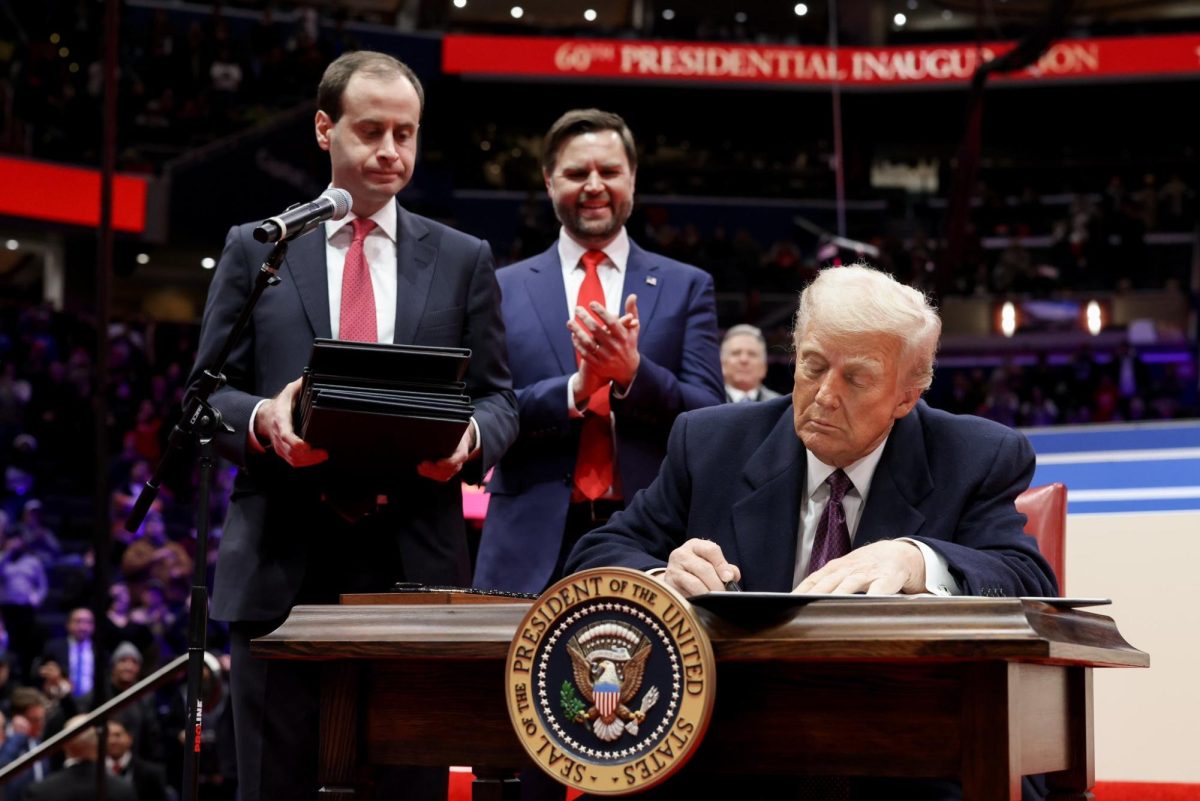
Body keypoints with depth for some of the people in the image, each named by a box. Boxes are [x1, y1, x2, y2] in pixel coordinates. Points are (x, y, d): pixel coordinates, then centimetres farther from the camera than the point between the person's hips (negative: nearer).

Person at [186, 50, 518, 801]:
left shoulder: (463, 259, 12)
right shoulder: (256, 248, 10)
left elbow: (499, 397, 10)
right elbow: (206, 394, 7)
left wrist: (471, 436, -13)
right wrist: (263, 418, -15)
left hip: (414, 565, 1)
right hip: (284, 565, 0)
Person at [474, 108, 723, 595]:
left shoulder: (687, 287, 9)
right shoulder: (504, 290, 9)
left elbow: (710, 418, 1)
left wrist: (633, 372, -15)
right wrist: (573, 389, -15)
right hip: (534, 548, 0)